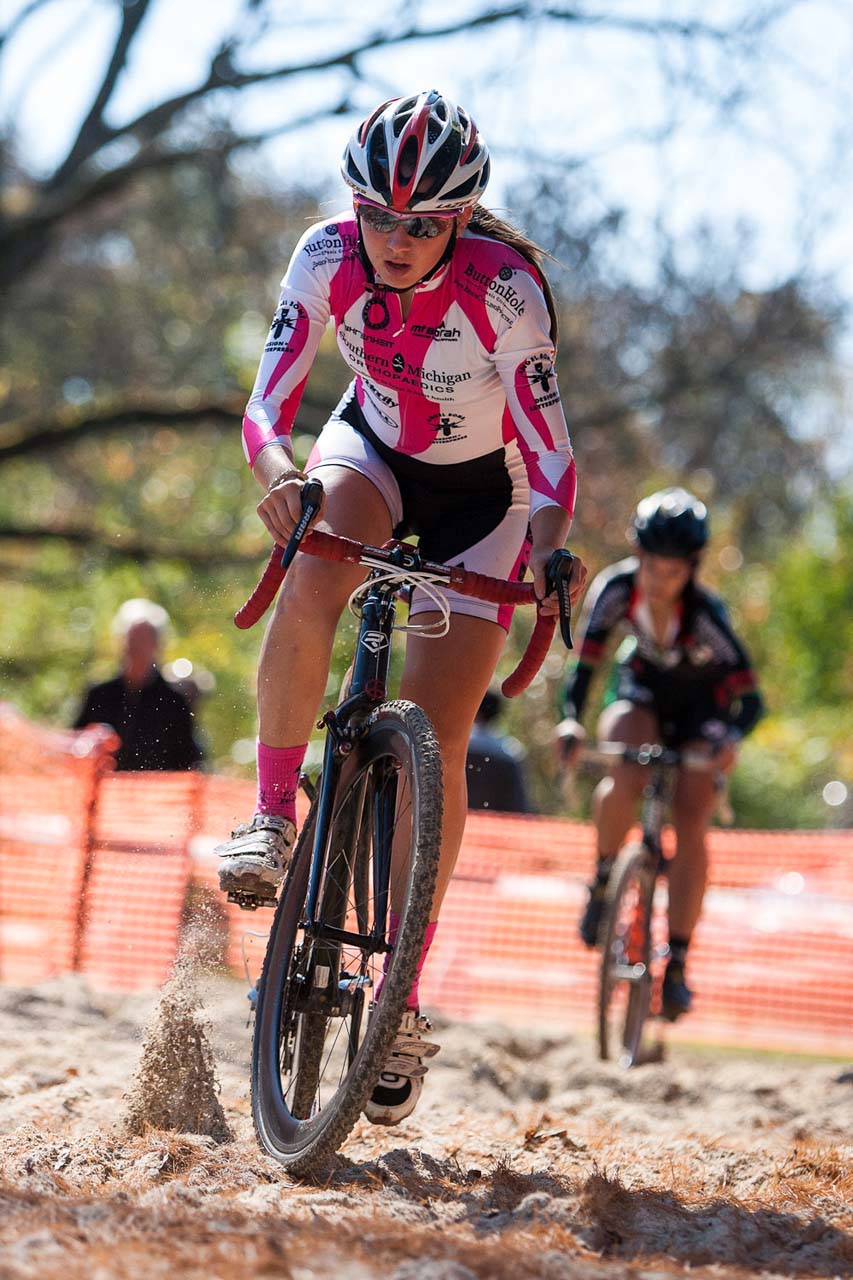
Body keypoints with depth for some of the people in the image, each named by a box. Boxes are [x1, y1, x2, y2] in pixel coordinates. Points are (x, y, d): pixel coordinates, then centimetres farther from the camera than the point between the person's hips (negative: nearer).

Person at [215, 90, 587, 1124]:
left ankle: (403, 998, 1)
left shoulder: (504, 289, -31)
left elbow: (549, 454, -32)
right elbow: (268, 402, -26)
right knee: (312, 575, -36)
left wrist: (546, 548, -51)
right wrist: (275, 471, -49)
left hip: (479, 493, -2)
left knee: (435, 742, -11)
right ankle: (271, 818, -21)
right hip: (374, 450, 2)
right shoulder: (328, 258, -23)